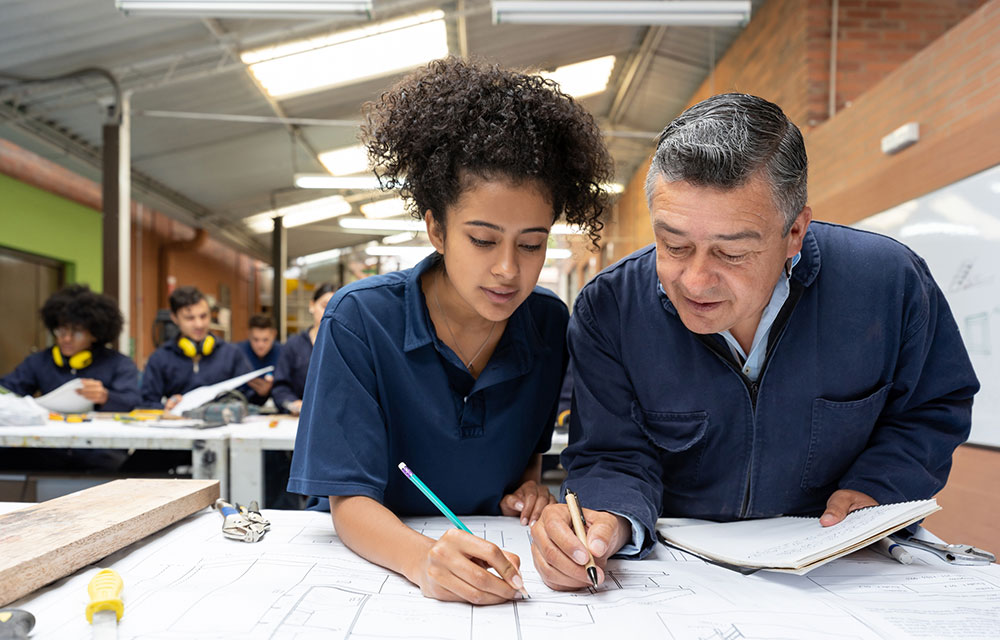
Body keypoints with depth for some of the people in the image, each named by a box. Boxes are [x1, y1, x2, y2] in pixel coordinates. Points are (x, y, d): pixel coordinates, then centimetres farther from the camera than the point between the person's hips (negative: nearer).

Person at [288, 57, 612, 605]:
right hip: (380, 559, -4)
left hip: (497, 562, 4)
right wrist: (423, 558, -37)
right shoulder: (359, 320, -16)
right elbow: (350, 502, -18)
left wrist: (530, 483, -7)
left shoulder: (549, 324, -5)